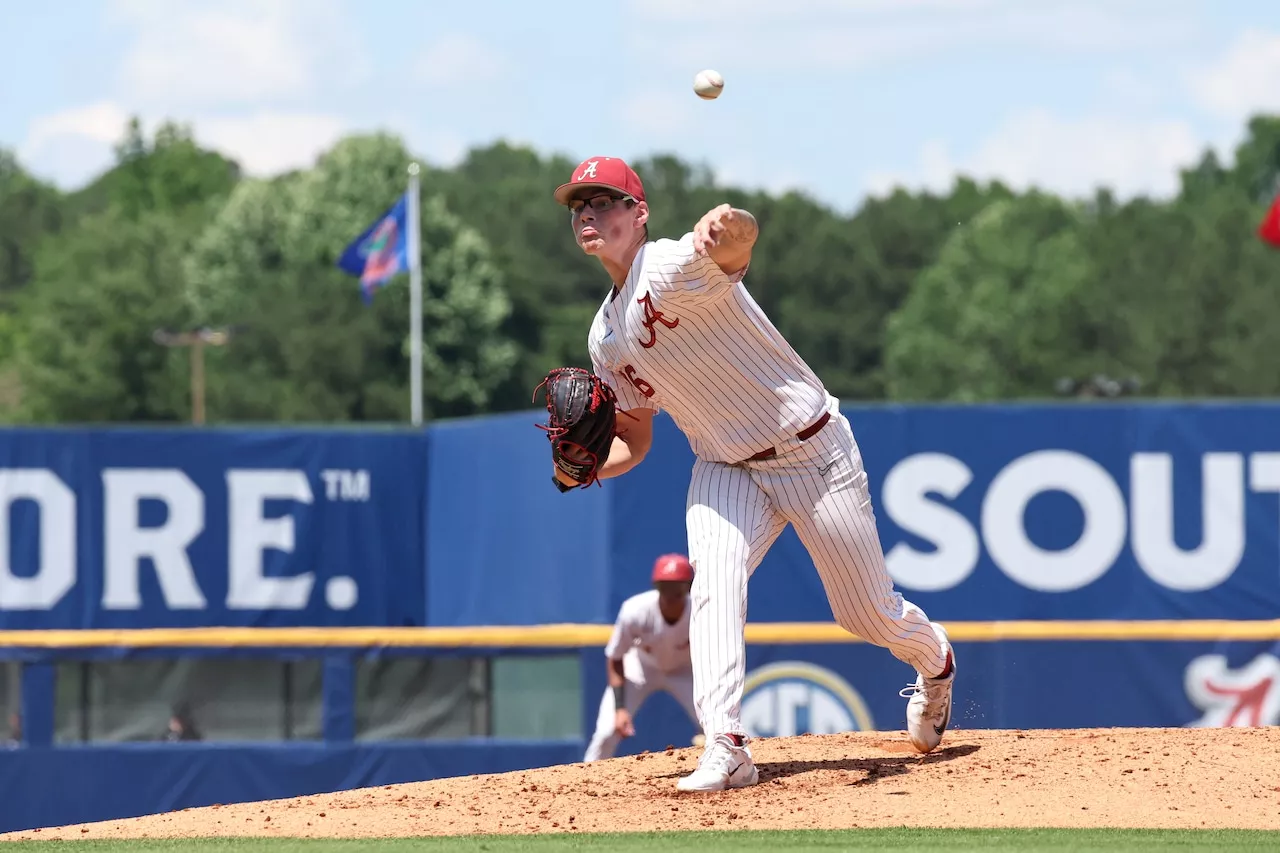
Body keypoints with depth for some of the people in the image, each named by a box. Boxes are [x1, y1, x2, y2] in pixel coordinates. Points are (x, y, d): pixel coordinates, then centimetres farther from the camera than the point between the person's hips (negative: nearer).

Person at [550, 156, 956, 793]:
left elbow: (741, 239, -45)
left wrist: (725, 227, -72)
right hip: (726, 468, 6)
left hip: (813, 453, -6)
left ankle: (935, 662, 40)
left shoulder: (676, 267, -20)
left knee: (868, 614, 6)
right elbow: (633, 441, 15)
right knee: (714, 581, -24)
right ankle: (725, 749, -31)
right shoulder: (606, 338, 5)